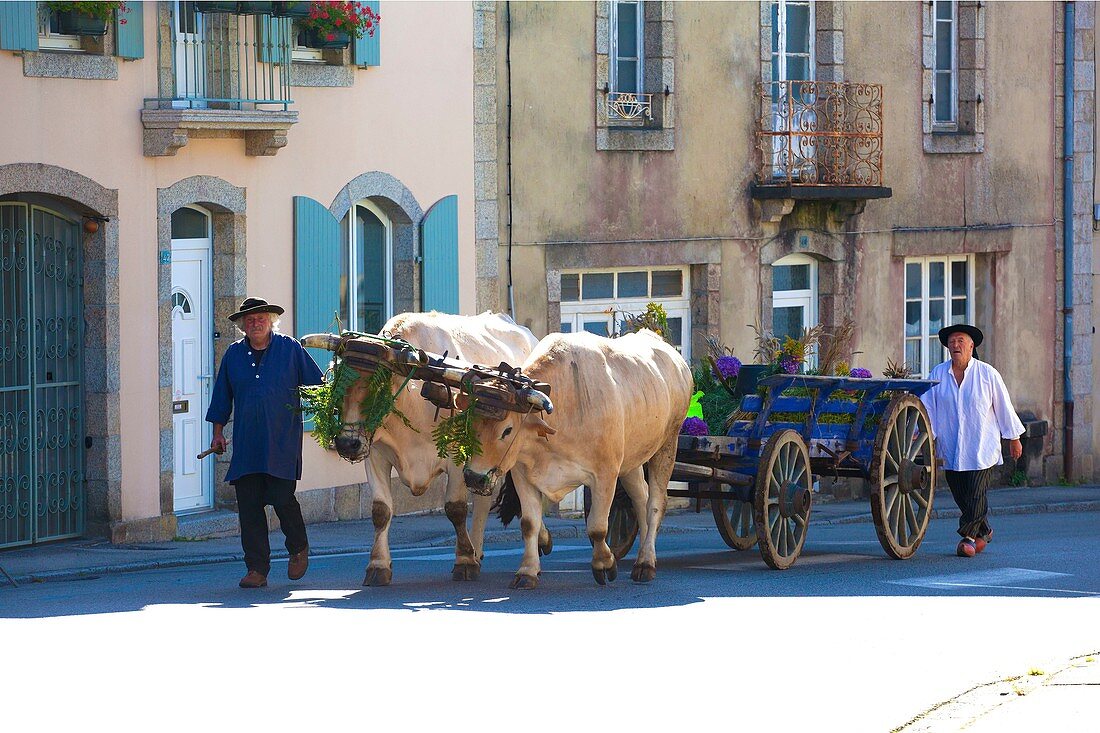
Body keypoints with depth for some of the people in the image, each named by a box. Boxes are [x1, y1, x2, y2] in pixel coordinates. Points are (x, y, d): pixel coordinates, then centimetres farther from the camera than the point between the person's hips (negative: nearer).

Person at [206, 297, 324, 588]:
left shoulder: (290, 349, 3)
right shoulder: (234, 354, 11)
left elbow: (318, 386, 8)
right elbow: (222, 396, 18)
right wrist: (218, 432, 16)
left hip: (283, 441, -3)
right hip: (246, 443, 3)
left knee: (282, 498, -11)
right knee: (248, 503, -3)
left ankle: (299, 549, 18)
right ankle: (257, 570, 2)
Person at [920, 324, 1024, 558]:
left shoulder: (988, 374, -2)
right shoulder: (938, 374, 4)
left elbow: (1004, 407, 5)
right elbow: (927, 406, 3)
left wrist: (1014, 438, 10)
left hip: (981, 448, -3)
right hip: (950, 449, 3)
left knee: (976, 495, -10)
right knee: (960, 495, 7)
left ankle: (968, 536, -2)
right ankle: (983, 531, 26)